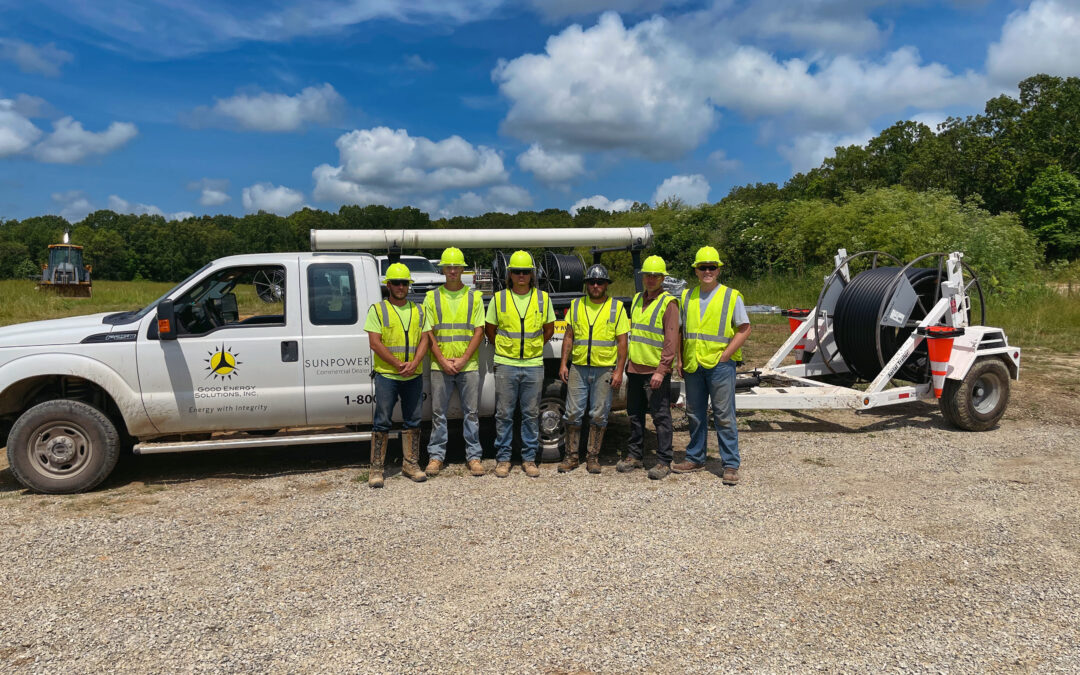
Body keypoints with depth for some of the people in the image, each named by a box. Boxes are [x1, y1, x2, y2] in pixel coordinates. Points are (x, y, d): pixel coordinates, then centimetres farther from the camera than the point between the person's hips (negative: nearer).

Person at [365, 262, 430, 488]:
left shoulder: (418, 311, 12)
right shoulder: (377, 310, 1)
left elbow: (423, 340, 6)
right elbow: (375, 343, -8)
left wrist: (414, 364, -12)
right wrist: (398, 364, -14)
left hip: (414, 376, 4)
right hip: (386, 375, -4)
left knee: (412, 421, 10)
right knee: (382, 422, -1)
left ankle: (411, 463, 21)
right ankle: (376, 468, 6)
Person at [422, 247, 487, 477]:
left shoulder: (474, 297, 6)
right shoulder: (432, 297, 6)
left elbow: (479, 331, 0)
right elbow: (428, 333, 2)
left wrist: (463, 359, -10)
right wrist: (443, 361, -9)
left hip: (468, 366, 0)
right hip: (440, 367, 0)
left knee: (471, 412, 5)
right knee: (438, 413, 6)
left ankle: (473, 456, 13)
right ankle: (436, 456, 16)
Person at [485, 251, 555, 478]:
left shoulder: (543, 298, 5)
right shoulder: (499, 298, 2)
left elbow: (549, 329, 15)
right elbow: (490, 330, 11)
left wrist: (534, 347, 10)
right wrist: (503, 348, 9)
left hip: (533, 365, 1)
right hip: (506, 365, -1)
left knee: (531, 414, 6)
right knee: (504, 414, 4)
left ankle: (529, 458, 16)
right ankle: (503, 458, 14)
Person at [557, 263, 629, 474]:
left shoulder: (617, 307, 3)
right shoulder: (576, 306, 10)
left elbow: (622, 342, 1)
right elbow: (568, 336, 12)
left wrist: (619, 371, -6)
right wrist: (563, 364, 3)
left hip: (604, 370, -2)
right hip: (578, 368, 2)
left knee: (598, 415, 4)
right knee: (573, 413, 2)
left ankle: (593, 457, 16)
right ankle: (571, 456, 14)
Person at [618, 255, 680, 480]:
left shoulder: (669, 303, -9)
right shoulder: (637, 299, 14)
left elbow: (672, 341, -14)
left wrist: (661, 370, -19)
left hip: (656, 371, -7)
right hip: (635, 369, 7)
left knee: (661, 417, 0)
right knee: (635, 414, 14)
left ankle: (664, 462, 8)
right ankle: (635, 456, 26)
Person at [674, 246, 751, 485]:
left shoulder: (731, 297, -1)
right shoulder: (689, 297, 11)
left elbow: (744, 329, -3)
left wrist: (724, 355, -10)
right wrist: (682, 361, 9)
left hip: (720, 365, -4)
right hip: (693, 366, 5)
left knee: (724, 416, -1)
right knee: (695, 415, 13)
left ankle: (731, 465, 7)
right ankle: (695, 458, 25)